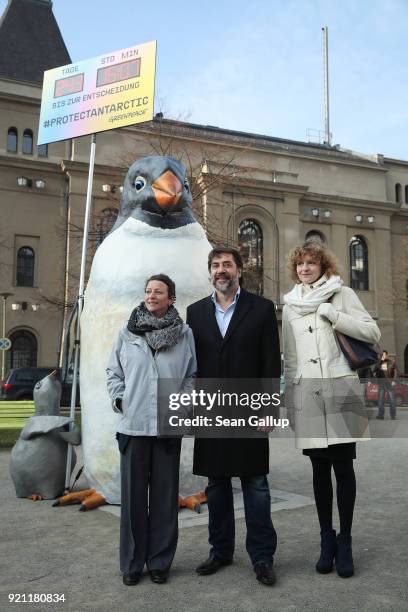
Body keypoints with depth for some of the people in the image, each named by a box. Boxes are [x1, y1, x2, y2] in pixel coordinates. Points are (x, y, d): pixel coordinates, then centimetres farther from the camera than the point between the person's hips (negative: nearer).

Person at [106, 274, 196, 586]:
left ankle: (160, 561, 23)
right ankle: (132, 561, 23)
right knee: (133, 494, 8)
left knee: (165, 494, 8)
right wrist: (119, 399, -1)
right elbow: (114, 372, 12)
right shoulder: (126, 333, 5)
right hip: (133, 424, 1)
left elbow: (192, 375, 7)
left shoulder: (185, 334, 3)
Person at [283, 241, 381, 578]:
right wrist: (289, 398, 13)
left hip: (340, 391, -2)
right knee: (320, 468, 7)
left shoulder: (342, 294, 5)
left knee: (343, 466, 0)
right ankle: (327, 538, 18)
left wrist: (329, 312, -10)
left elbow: (372, 332, -4)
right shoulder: (290, 306, 14)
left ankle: (345, 540, 13)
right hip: (307, 395, 3)